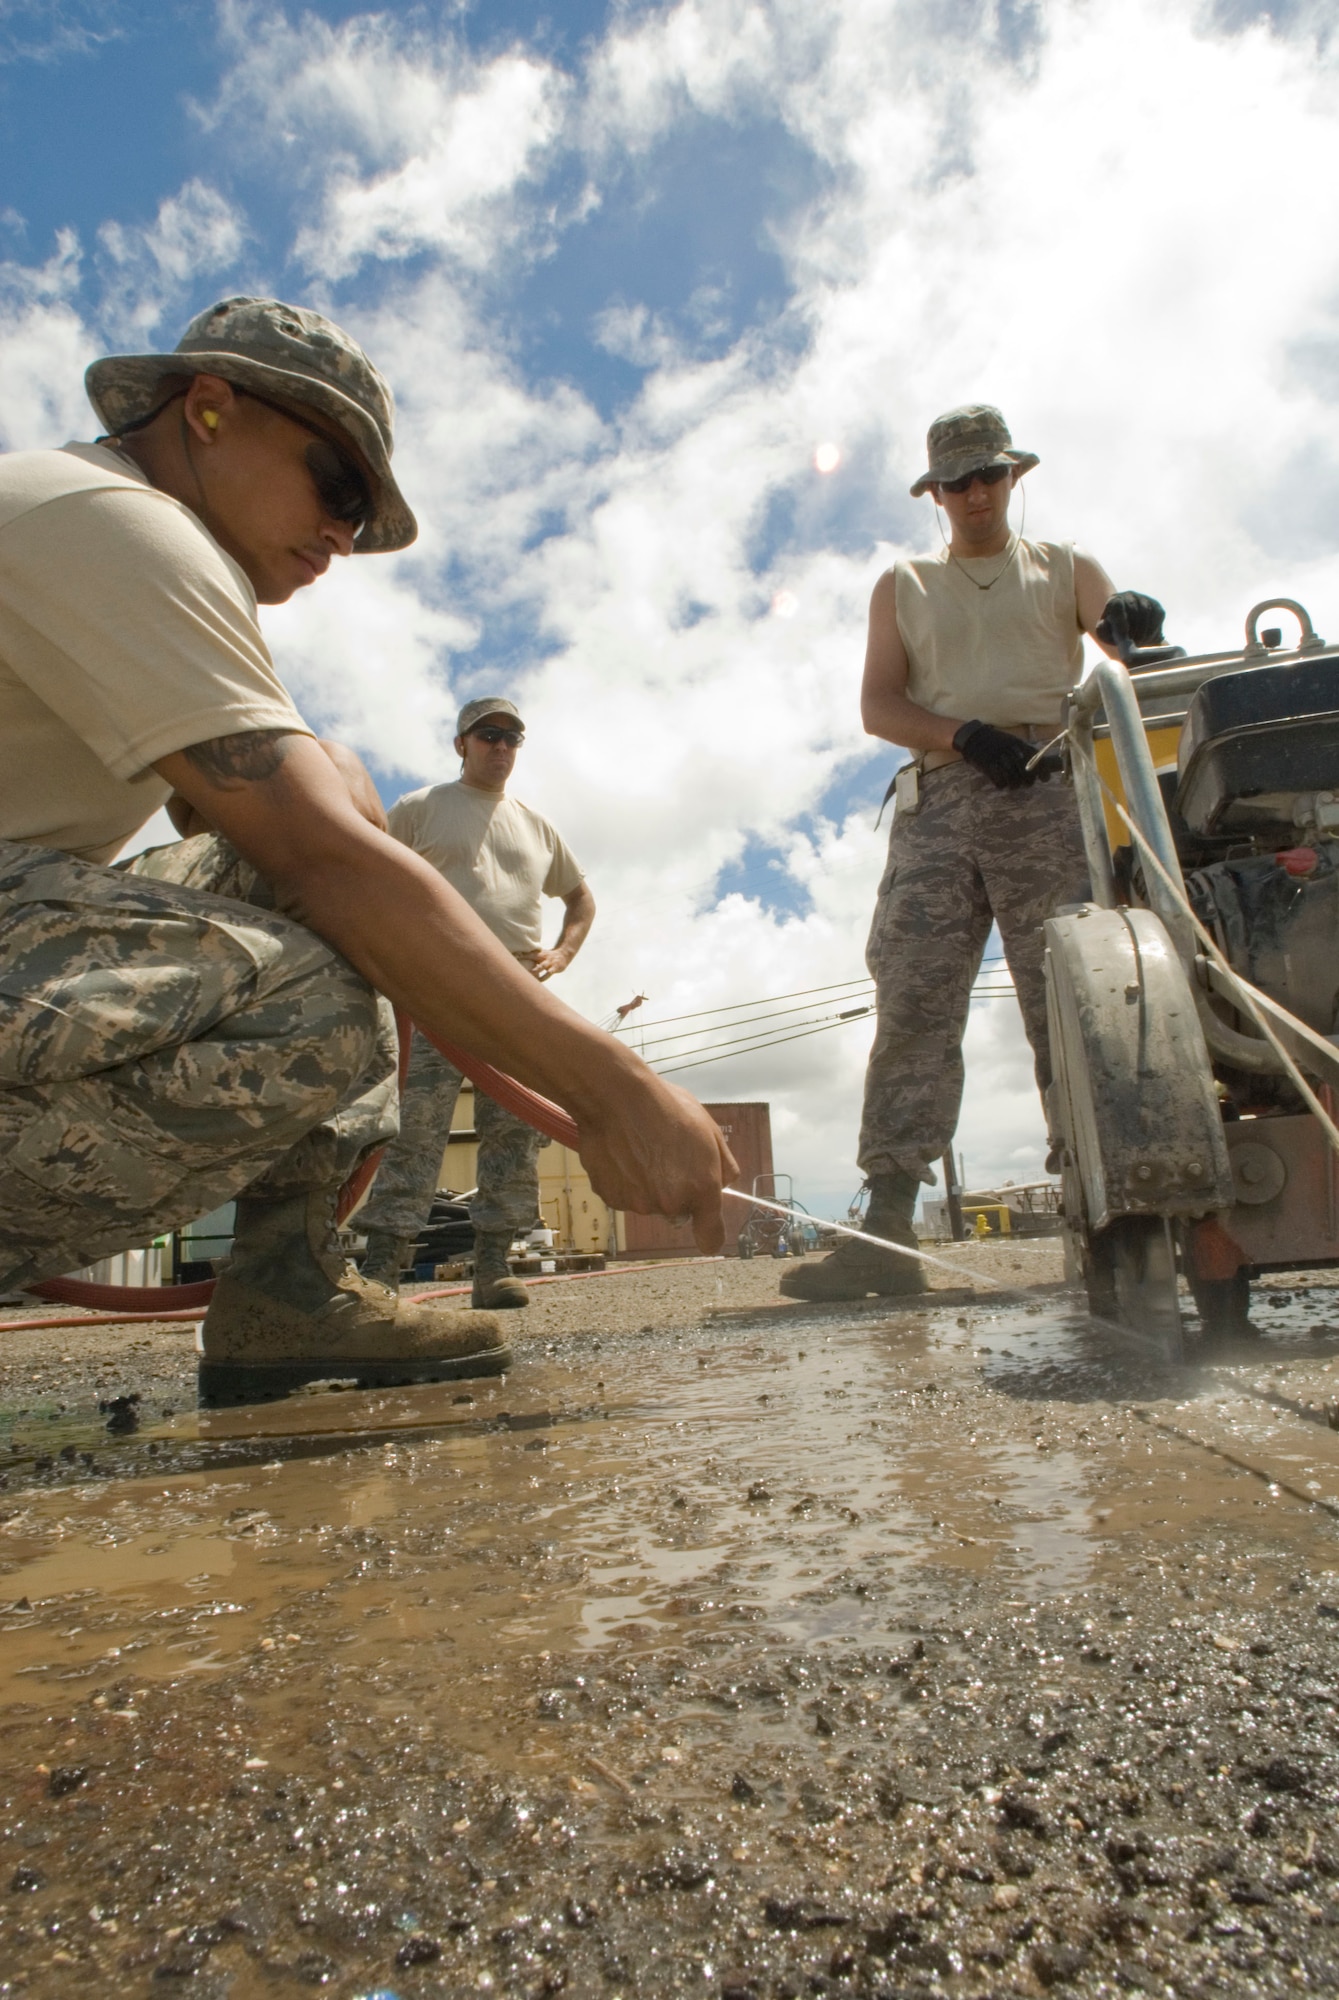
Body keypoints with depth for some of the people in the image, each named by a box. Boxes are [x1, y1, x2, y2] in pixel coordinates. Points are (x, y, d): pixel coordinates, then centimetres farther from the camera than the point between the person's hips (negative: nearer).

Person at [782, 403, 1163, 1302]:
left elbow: (1123, 632, 3)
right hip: (941, 799, 1)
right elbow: (878, 704, 10)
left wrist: (1129, 619, -24)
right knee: (912, 1006, -11)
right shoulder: (903, 586, 25)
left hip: (1051, 795, 0)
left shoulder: (1065, 567, 23)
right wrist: (965, 734, -9)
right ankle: (887, 1230, -13)